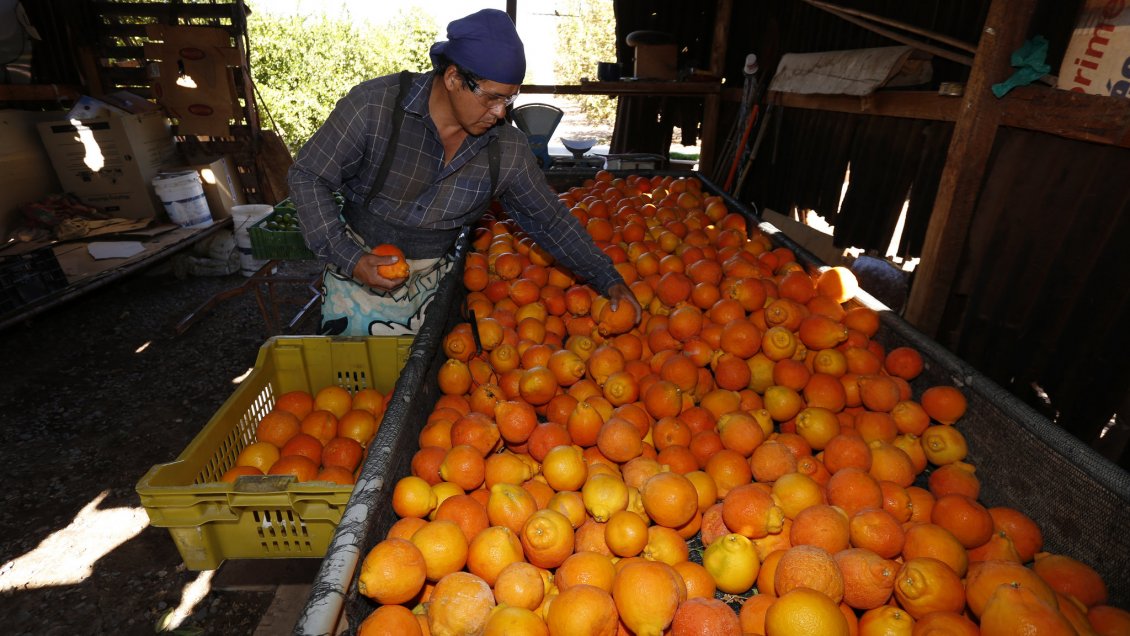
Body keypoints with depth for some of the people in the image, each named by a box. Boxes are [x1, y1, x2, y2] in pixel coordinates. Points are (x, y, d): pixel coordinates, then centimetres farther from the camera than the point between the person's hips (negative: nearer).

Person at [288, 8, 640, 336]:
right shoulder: (373, 104, -19)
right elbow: (308, 177, -11)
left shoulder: (508, 149, -11)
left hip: (430, 289, 2)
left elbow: (551, 220, -2)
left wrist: (609, 281, -7)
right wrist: (349, 259, -22)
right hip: (358, 278, -1)